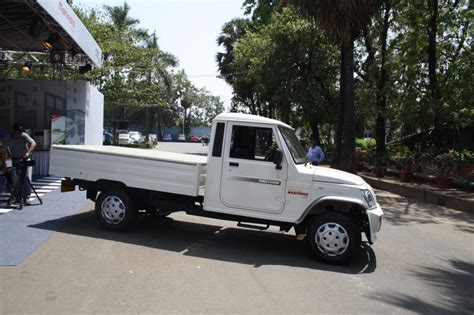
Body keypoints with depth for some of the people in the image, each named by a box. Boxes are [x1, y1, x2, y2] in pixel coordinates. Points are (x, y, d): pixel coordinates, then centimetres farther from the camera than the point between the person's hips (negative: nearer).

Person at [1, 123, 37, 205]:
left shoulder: (24, 136, -15)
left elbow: (33, 143, -27)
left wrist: (28, 153, -42)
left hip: (26, 159, -1)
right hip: (15, 161, 1)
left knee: (27, 178, -11)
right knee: (15, 180, -4)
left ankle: (26, 198, -6)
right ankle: (18, 198, 11)